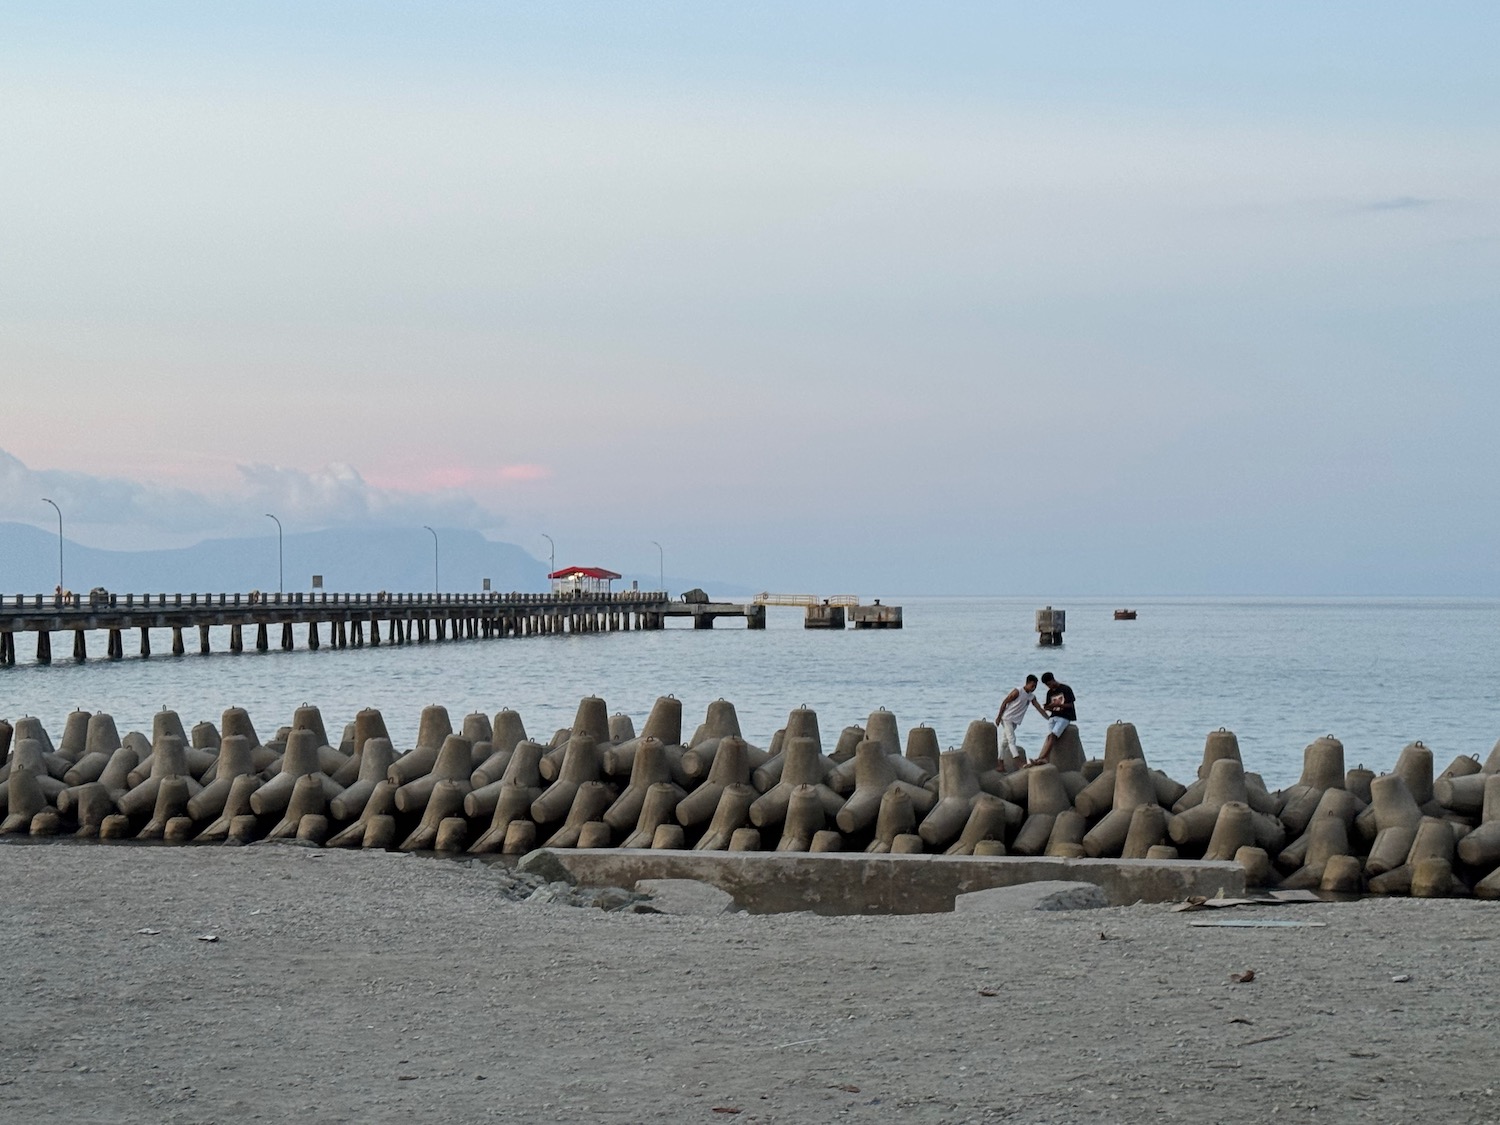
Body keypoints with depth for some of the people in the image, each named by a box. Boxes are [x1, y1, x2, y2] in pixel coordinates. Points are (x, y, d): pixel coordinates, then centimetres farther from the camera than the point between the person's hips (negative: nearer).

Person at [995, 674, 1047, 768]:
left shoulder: (1032, 696, 6)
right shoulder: (1017, 692, -15)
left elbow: (1039, 708, 7)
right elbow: (1004, 702, -12)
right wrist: (999, 717, -12)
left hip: (1015, 721, 7)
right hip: (1007, 718, -7)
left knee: (1004, 741, 9)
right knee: (1011, 740, -14)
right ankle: (1019, 762, -24)